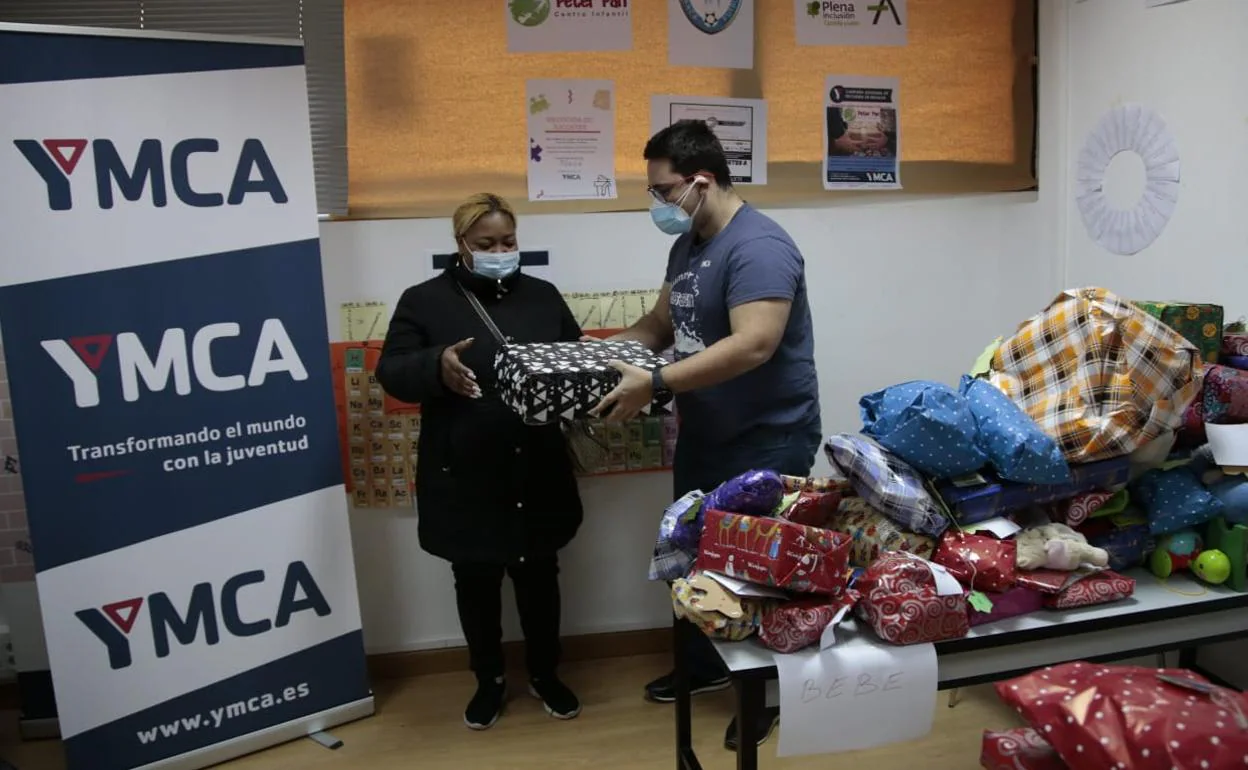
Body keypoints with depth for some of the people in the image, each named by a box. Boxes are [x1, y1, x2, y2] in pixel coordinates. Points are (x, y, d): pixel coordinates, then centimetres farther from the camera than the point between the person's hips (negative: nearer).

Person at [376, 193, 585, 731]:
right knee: (475, 582, 13)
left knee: (539, 575, 15)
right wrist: (437, 365, -27)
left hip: (536, 474, 2)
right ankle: (489, 681, 35)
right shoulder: (424, 301, -2)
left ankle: (544, 674, 36)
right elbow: (391, 372, -7)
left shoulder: (543, 296, 8)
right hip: (464, 478, -2)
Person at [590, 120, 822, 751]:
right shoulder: (687, 244, 7)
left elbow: (752, 345, -34)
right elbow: (662, 322, 16)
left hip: (768, 440, -9)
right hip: (704, 434, 9)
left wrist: (654, 384, -34)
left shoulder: (757, 247, -23)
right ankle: (705, 665, 40)